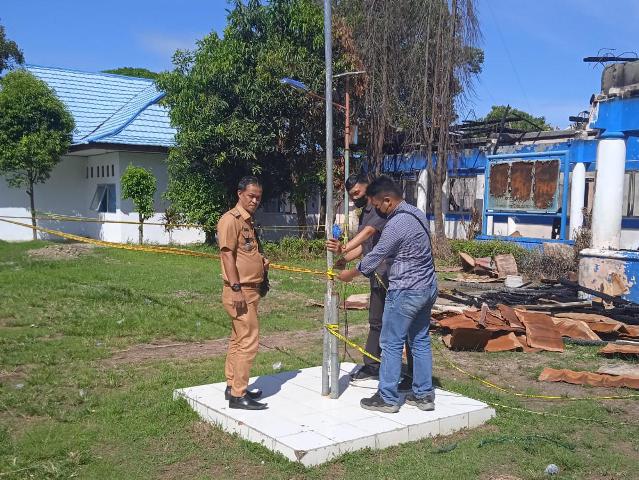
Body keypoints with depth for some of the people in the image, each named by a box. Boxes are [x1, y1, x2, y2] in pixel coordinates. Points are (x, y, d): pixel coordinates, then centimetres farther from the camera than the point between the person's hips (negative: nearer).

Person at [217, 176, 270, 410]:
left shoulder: (248, 221, 18)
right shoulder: (231, 219, -12)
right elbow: (227, 254, -19)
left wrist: (261, 261, 14)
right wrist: (236, 289, -23)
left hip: (250, 290, 10)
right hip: (240, 291, -10)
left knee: (238, 340, 15)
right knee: (248, 341, -10)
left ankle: (232, 386, 25)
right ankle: (238, 395, -4)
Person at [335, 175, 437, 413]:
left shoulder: (396, 225, -21)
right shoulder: (417, 213, 8)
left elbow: (375, 257, -12)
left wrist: (350, 274, 5)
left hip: (406, 292, -9)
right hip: (427, 287, 9)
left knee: (391, 344, 2)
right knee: (420, 341, 15)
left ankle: (387, 398, 10)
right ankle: (423, 394, 22)